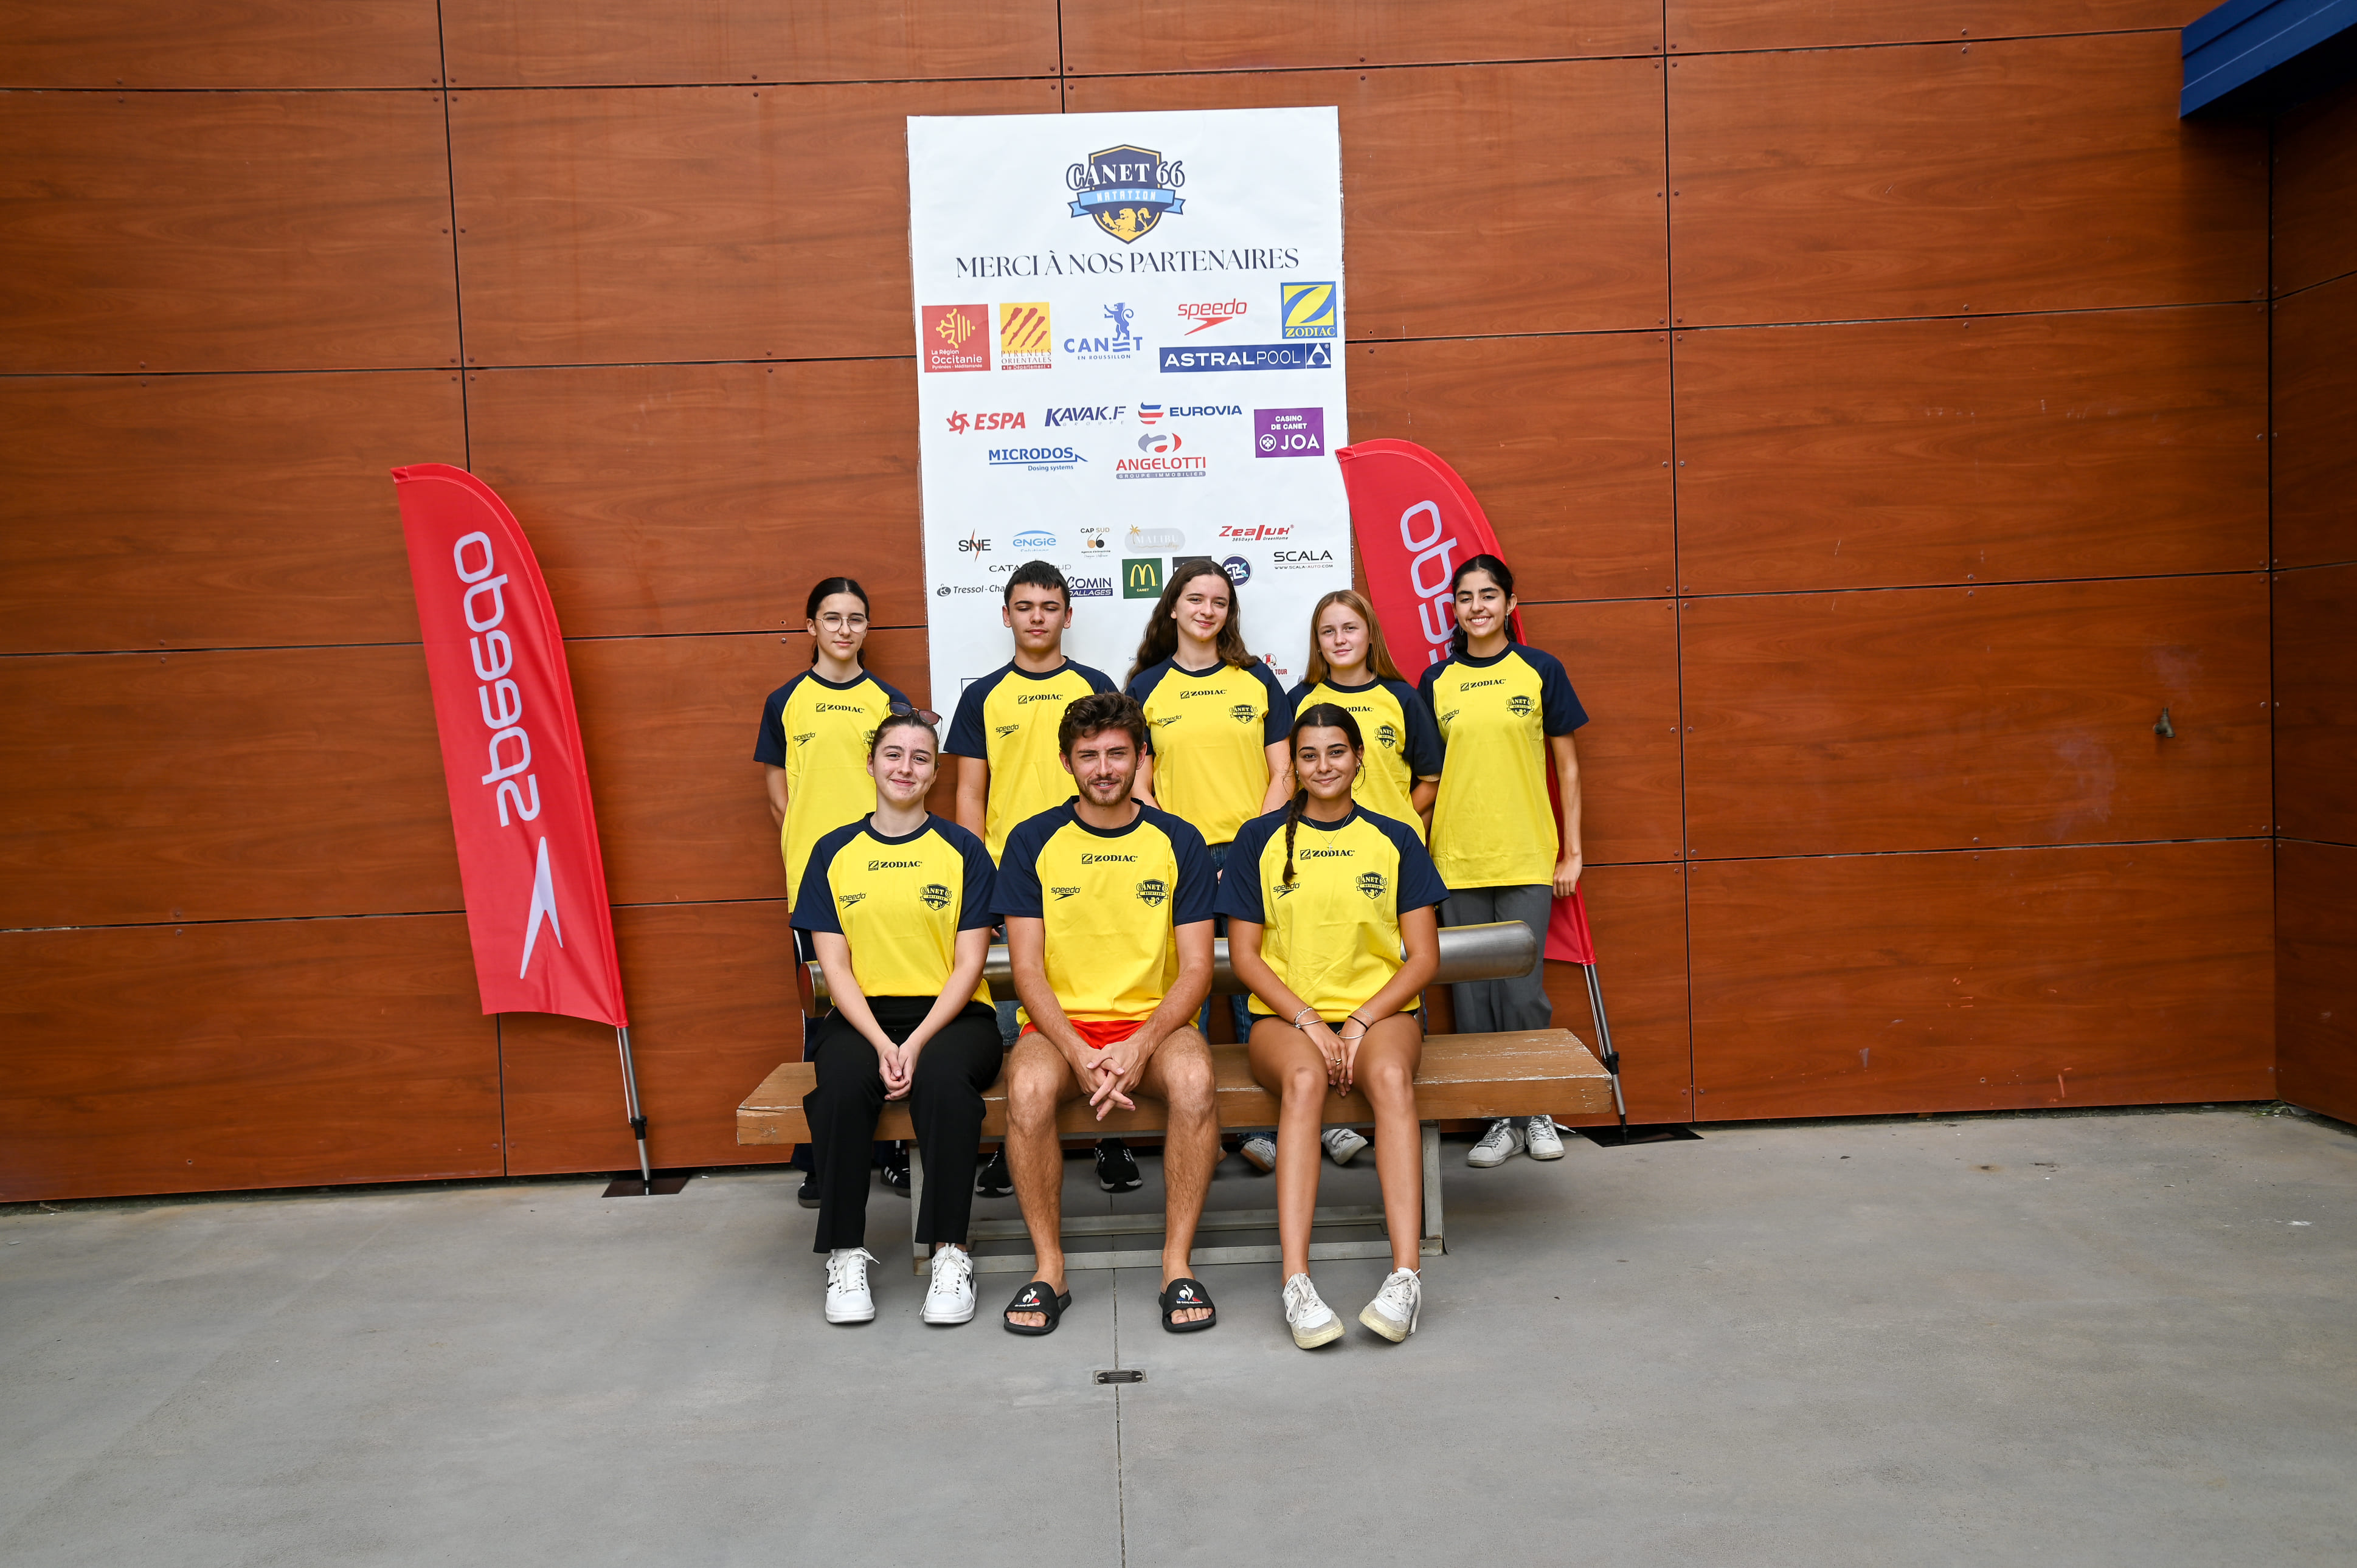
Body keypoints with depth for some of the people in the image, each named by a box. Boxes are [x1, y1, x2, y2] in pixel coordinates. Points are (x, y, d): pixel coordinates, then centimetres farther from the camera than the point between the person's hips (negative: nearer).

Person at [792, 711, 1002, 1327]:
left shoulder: (962, 849, 4)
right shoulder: (834, 853, 9)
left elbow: (969, 962, -1)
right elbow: (835, 964, 3)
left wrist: (918, 1043, -15)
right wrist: (881, 1044, -13)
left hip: (952, 1014, -1)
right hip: (863, 1016, 1)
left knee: (942, 1075, -34)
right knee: (842, 1083, -31)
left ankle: (950, 1251, -23)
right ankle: (846, 1252, -16)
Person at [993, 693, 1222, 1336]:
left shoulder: (1177, 841, 4)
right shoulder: (1033, 842, 3)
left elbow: (1196, 968, 0)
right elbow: (1028, 970, -2)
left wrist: (1141, 1045, -17)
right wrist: (1080, 1054, -18)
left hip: (1154, 1022, 0)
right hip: (1061, 1024, 0)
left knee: (1194, 1078, -33)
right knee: (1029, 1086, -33)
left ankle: (1178, 1264, -18)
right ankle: (1049, 1269, -15)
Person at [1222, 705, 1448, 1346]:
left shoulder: (1395, 840, 9)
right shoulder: (1260, 839, 7)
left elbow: (1424, 957, 6)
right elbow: (1245, 954, 4)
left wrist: (1361, 1021, -9)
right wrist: (1309, 1021, -10)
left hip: (1379, 1010, 1)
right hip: (1285, 1015, -1)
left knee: (1391, 1076, -34)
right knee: (1304, 1080, -35)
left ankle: (1406, 1275, -39)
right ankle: (1296, 1282, -41)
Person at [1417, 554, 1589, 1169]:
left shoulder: (1541, 670, 3)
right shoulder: (1436, 682, 8)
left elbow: (1567, 766, 5)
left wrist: (1573, 851, 1)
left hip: (1528, 860, -2)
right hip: (1456, 863, 2)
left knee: (1522, 990, -4)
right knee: (1473, 993, 5)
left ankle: (1539, 1112, 17)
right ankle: (1500, 1119, 17)